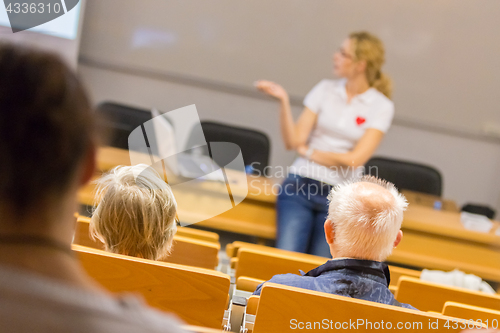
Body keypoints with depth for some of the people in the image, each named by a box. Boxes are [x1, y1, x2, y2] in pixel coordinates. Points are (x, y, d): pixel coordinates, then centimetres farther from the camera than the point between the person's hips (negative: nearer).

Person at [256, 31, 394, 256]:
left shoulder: (381, 106, -1)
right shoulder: (325, 90, 6)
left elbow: (355, 159, -10)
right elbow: (293, 141, -1)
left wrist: (307, 151, -3)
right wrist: (284, 101, -11)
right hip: (300, 187, 1)